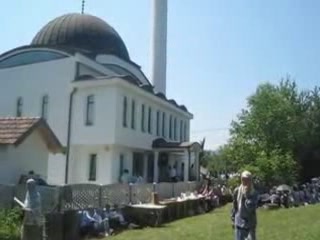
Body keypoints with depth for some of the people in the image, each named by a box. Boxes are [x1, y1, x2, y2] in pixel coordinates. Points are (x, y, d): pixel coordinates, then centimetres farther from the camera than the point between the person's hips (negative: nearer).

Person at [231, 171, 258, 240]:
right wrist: (233, 219, 7)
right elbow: (234, 207, 6)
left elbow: (251, 208, -22)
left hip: (250, 222, -1)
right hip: (239, 222, 1)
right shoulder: (237, 191, -3)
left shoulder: (254, 193, -9)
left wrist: (247, 195, -23)